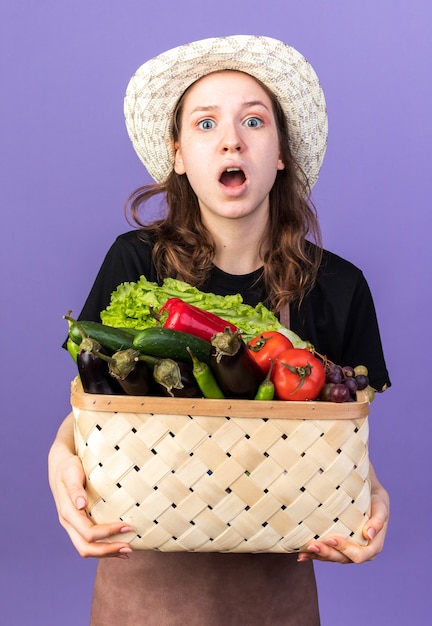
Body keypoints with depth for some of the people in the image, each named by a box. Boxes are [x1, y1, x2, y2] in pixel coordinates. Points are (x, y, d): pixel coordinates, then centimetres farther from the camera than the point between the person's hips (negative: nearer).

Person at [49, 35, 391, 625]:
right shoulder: (135, 262, -8)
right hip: (149, 569, 0)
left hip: (274, 573, 1)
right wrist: (63, 455, -28)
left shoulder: (338, 288, -6)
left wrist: (369, 494, -23)